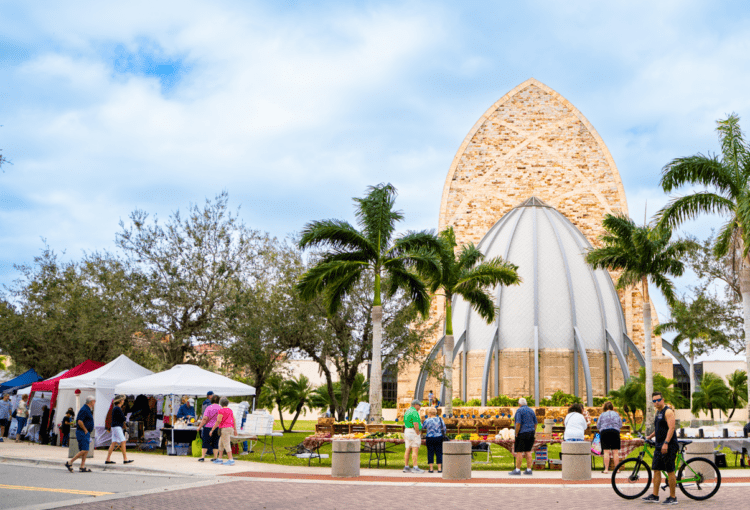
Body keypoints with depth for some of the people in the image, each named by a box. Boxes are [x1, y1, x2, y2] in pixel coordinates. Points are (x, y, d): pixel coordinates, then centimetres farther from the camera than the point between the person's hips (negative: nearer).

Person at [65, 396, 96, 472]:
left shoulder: (88, 410, 17)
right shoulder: (84, 410, -15)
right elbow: (79, 421, -24)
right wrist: (85, 430, -18)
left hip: (86, 433, 11)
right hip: (82, 432, -11)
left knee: (85, 450, 9)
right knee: (84, 450, -13)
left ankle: (82, 467, 9)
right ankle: (70, 463, -8)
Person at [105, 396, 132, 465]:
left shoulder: (115, 408, 18)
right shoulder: (118, 409, -14)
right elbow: (123, 418, -15)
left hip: (115, 427, 10)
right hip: (117, 427, -10)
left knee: (114, 443, 7)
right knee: (123, 442, -10)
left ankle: (108, 460, 7)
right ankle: (125, 459, -10)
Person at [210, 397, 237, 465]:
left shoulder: (221, 410, -11)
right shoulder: (230, 410, 14)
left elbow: (218, 422, -14)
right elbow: (234, 420, 14)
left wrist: (212, 430, -8)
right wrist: (235, 430, 18)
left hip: (225, 428, -9)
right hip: (230, 428, 9)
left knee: (226, 445, -7)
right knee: (220, 444, 16)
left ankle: (231, 460, -10)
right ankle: (219, 459, 18)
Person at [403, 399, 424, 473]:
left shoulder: (407, 411, 16)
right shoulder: (414, 412, -14)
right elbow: (415, 424, -21)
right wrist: (418, 434, -15)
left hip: (407, 431, 9)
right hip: (414, 432, -9)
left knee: (408, 450, 7)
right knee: (415, 450, -9)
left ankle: (406, 467, 7)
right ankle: (415, 468, -11)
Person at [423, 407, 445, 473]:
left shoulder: (427, 421, -7)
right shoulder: (440, 419, -1)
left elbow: (423, 427, 7)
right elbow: (444, 429, 2)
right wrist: (443, 436, 14)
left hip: (430, 438, -2)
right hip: (439, 438, 2)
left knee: (430, 453, 5)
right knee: (439, 453, 6)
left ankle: (431, 469, 4)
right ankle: (439, 469, 5)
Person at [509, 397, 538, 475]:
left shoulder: (519, 411, -10)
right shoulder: (531, 411, 11)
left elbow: (518, 423, -18)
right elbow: (535, 424, 11)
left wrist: (516, 434, -12)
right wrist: (534, 434, 14)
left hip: (522, 433, -7)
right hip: (531, 433, 7)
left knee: (519, 452, -4)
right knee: (528, 451, 9)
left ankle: (517, 470, -3)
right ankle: (529, 470, 7)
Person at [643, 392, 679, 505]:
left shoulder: (668, 411, -11)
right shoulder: (658, 412, 18)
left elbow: (671, 428, -21)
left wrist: (666, 443, -28)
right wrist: (650, 436, 22)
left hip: (669, 446, -9)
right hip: (659, 446, 9)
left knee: (670, 471, -4)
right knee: (656, 470, 8)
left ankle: (672, 498, 2)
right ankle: (655, 496, 12)